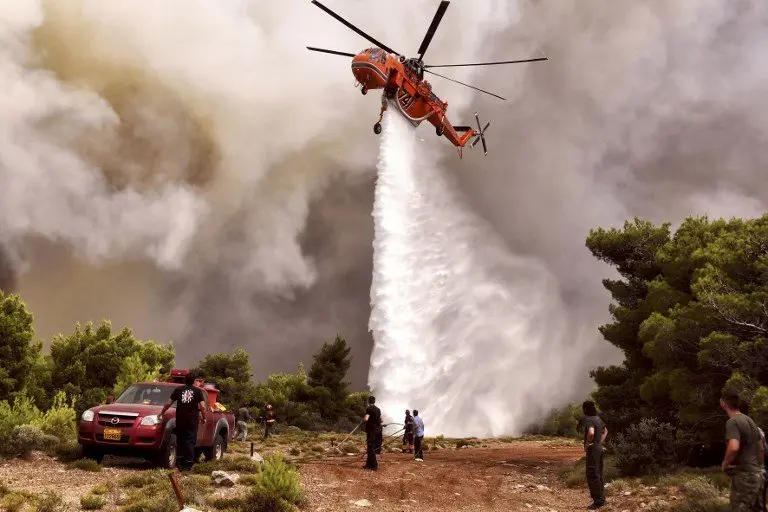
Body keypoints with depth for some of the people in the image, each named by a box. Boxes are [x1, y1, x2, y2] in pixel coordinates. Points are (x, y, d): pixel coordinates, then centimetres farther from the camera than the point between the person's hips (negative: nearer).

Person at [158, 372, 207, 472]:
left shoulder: (178, 390, 7)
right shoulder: (198, 391, 1)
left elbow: (168, 403, 6)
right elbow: (202, 406, -7)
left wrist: (161, 414, 16)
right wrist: (203, 418, 6)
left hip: (180, 419, 2)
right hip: (192, 420, -2)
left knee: (180, 441, 12)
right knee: (190, 442, 0)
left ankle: (180, 464, 12)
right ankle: (188, 465, -3)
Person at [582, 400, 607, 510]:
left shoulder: (589, 419, -17)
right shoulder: (598, 418, 12)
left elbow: (591, 432, -35)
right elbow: (605, 431, 29)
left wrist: (586, 445, -21)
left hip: (592, 449, -10)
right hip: (599, 448, 10)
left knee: (592, 476, -6)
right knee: (598, 475, 16)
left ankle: (598, 501, -6)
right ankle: (601, 498, 22)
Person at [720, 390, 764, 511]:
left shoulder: (732, 422, -15)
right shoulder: (749, 420, 13)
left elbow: (734, 448, -31)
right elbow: (761, 449, 19)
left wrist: (725, 464, -14)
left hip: (744, 475, -9)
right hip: (756, 474, 9)